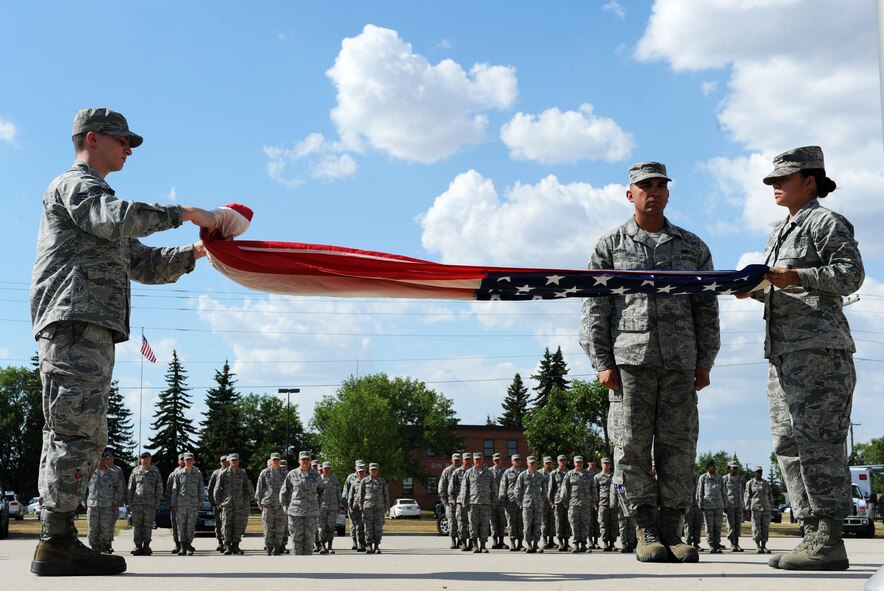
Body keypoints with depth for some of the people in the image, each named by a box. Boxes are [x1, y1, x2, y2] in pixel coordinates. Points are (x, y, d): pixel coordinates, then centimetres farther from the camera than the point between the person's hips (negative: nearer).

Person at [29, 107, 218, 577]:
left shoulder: (94, 195, 34)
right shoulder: (74, 184, 4)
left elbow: (145, 265, 31)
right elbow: (116, 218, -18)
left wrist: (194, 253, 17)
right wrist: (183, 213, -12)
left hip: (90, 329, 10)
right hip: (75, 322, -10)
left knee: (73, 436, 5)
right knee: (80, 432, -16)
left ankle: (57, 542, 4)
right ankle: (56, 543, -19)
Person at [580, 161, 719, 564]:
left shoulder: (692, 247, 17)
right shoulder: (610, 246, 11)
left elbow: (706, 309, 14)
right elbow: (595, 309, 5)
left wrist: (705, 363, 6)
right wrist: (602, 362, -4)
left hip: (680, 362, 2)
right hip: (629, 359, -2)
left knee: (678, 445, 0)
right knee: (633, 444, -4)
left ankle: (671, 531, 6)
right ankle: (646, 533, 3)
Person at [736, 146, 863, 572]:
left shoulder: (825, 222, -1)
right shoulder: (781, 233, 25)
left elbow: (851, 273, -11)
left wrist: (797, 276, -20)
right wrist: (755, 290, 10)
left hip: (819, 349, -10)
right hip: (784, 352, 10)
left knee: (817, 441, -12)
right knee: (789, 442, 7)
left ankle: (829, 541, -10)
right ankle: (813, 534, 11)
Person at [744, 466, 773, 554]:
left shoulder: (766, 483, 14)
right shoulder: (750, 483, 3)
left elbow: (769, 497, 17)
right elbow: (747, 496, 0)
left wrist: (771, 508, 10)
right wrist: (748, 509, -7)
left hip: (766, 509, 4)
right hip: (755, 508, -4)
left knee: (765, 528, 1)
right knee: (756, 528, -4)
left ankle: (764, 546, 6)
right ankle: (757, 547, 0)